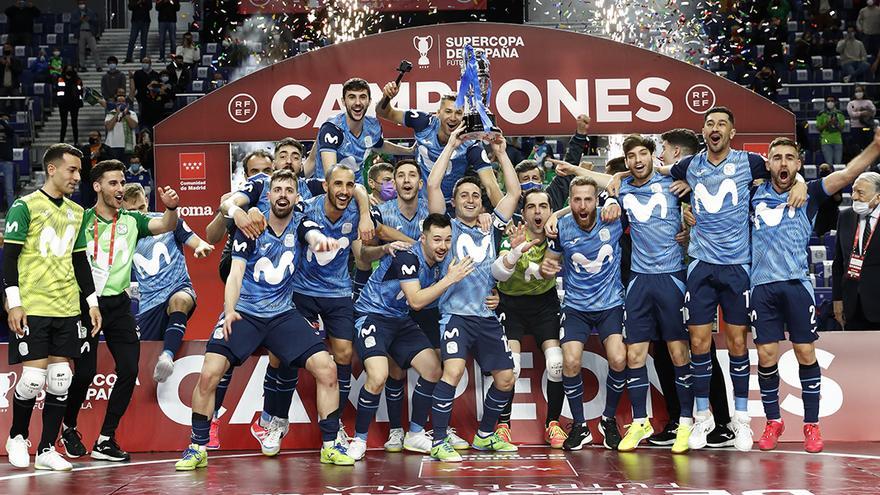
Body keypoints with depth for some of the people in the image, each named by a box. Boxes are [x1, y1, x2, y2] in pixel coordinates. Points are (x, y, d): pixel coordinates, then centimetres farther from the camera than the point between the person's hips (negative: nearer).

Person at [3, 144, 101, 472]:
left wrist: (91, 301, 15)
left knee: (60, 380, 2)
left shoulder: (76, 212, 15)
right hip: (32, 309, -6)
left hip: (67, 309, 6)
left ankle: (46, 450, 9)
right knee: (32, 378, -7)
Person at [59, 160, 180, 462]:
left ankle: (106, 439, 5)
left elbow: (165, 226, -6)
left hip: (119, 304, 4)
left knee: (129, 369, -5)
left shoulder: (131, 220, 7)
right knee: (85, 372, -7)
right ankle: (69, 428, 21)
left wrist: (171, 207, -27)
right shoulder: (81, 219, -2)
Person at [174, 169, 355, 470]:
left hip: (283, 314, 2)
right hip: (243, 312, -2)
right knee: (209, 374, -18)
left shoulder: (300, 225, -3)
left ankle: (330, 446, 0)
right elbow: (235, 273, -11)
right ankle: (197, 449, -1)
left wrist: (322, 241, -53)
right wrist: (229, 311, -29)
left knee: (326, 369, -14)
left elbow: (314, 236, -27)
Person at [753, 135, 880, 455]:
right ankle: (773, 422, 17)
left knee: (806, 354, 0)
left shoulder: (808, 194, 5)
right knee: (766, 357, 2)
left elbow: (847, 174, -8)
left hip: (797, 284, -1)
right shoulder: (755, 194, 10)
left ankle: (811, 424, 10)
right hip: (762, 285, 1)